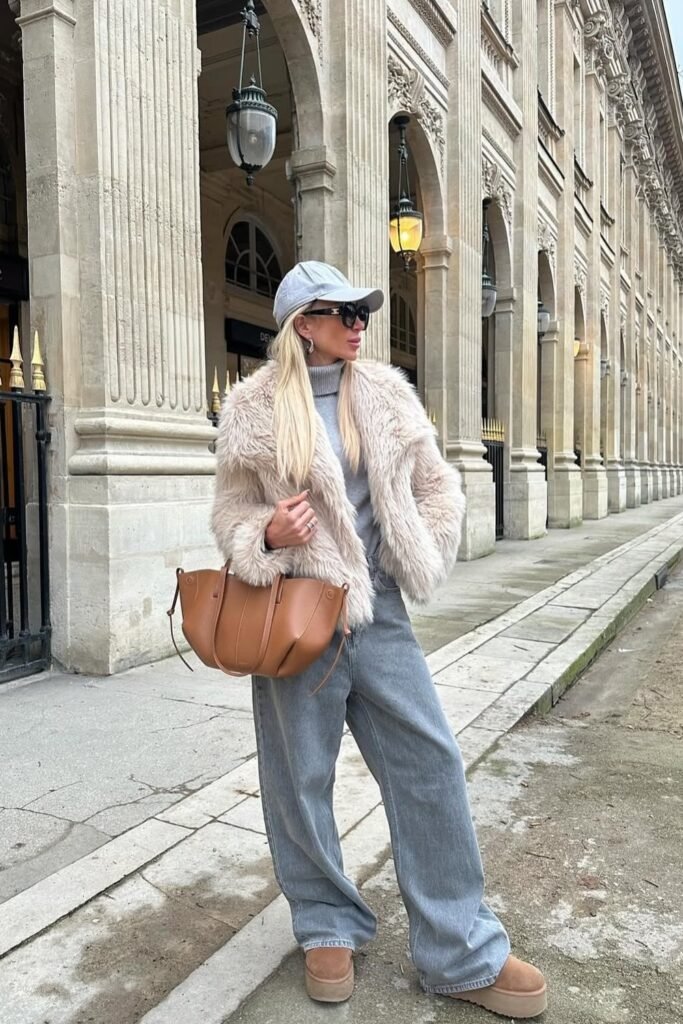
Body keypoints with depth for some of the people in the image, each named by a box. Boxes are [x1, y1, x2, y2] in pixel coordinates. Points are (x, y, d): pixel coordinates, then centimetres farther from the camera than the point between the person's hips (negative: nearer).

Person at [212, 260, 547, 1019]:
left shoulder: (384, 393, 7)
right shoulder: (254, 407, -1)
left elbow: (437, 485, 12)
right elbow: (231, 511, 4)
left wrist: (419, 559, 4)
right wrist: (267, 536, -16)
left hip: (377, 608, 3)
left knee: (430, 762, 4)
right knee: (300, 772, 8)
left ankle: (461, 953, 21)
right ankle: (328, 928, 33)